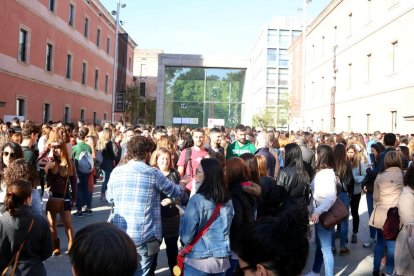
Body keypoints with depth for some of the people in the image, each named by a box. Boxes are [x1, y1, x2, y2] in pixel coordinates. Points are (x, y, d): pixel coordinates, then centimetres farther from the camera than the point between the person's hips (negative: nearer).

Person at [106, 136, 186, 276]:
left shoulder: (116, 171, 3)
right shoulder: (153, 173, -7)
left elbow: (109, 198, 17)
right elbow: (176, 192, 5)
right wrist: (183, 187, 27)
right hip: (144, 235, -4)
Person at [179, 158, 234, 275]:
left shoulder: (197, 200, -17)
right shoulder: (228, 200, 0)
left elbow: (186, 237, -14)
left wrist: (183, 215, 0)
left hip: (198, 261, -5)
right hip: (222, 260, 5)